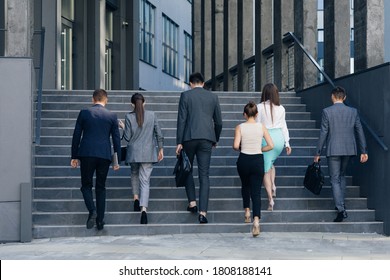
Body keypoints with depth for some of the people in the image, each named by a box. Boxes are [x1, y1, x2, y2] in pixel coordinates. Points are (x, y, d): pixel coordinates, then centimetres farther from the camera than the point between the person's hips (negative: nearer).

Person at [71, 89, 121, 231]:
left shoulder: (84, 113, 2)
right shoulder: (112, 116, 4)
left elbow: (76, 135, 3)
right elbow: (116, 138, 5)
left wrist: (74, 156, 9)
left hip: (86, 154, -1)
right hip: (104, 155, 1)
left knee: (86, 185, 10)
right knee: (101, 187, 11)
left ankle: (92, 210, -14)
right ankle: (100, 219, 9)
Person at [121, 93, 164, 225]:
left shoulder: (129, 117, -5)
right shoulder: (152, 115, 0)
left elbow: (127, 137, -3)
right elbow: (159, 133, 4)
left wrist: (123, 129, 16)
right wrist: (161, 149, 13)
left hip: (134, 152, 0)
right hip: (148, 153, 0)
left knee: (134, 174, 27)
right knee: (145, 180, -2)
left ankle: (136, 197, 13)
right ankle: (143, 208, -16)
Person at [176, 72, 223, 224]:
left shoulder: (185, 95, 2)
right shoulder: (213, 97, 9)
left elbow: (181, 120, -3)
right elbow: (218, 122, 12)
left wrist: (179, 142, -2)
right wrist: (216, 140, 26)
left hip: (189, 137, -2)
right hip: (207, 138, 2)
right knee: (204, 174, 0)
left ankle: (192, 202, 14)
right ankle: (203, 212, -7)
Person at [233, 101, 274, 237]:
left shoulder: (240, 127, -5)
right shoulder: (261, 127, -1)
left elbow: (235, 146, -14)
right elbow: (271, 145, -4)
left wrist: (241, 148, 8)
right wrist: (259, 149, 11)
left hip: (244, 160, 0)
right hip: (258, 161, 0)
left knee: (245, 185, 28)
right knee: (256, 191, 0)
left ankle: (247, 211, 28)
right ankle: (256, 220, -17)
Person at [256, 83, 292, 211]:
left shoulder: (260, 107, -7)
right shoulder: (281, 108, 3)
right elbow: (284, 126, 8)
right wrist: (287, 143, 14)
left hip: (266, 137, -4)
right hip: (279, 137, 4)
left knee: (266, 169, 3)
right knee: (270, 162, 28)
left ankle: (270, 199, -4)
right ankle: (273, 186, 9)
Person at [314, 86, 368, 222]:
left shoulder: (327, 111, -8)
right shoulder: (353, 111, 2)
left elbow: (323, 133, -7)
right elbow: (359, 131, 4)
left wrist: (318, 153, -1)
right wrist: (364, 151, 10)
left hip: (333, 150, -4)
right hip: (349, 150, 4)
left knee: (335, 180, 1)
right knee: (342, 176, 23)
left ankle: (341, 210, -9)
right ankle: (340, 204, 25)